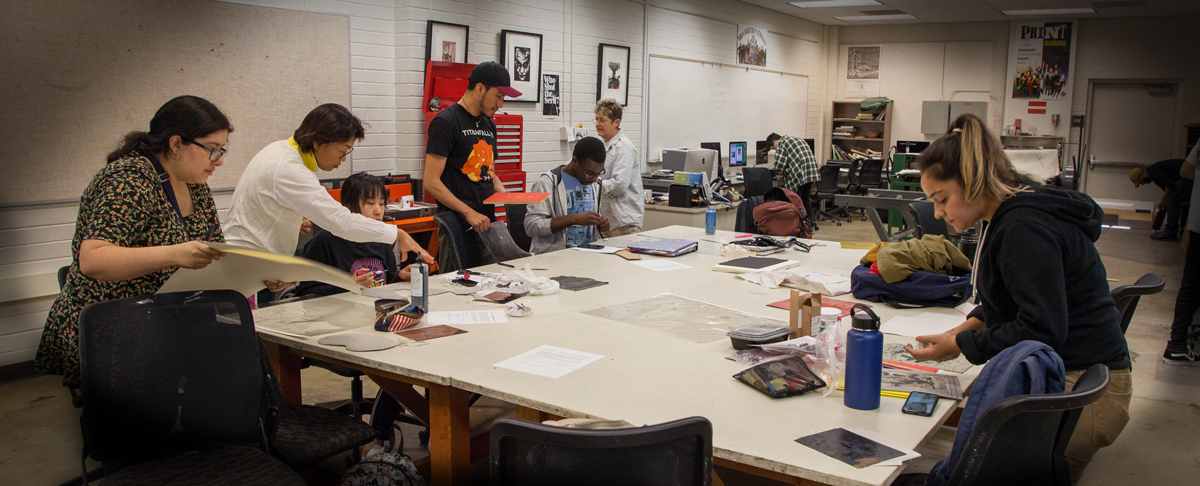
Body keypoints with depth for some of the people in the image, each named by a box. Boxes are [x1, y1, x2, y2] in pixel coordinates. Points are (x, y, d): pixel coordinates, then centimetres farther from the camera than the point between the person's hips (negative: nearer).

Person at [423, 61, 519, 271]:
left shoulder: (488, 125, 18)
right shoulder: (446, 122, -8)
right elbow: (431, 182, -14)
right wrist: (469, 212, -20)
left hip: (487, 222, 8)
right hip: (458, 225, -8)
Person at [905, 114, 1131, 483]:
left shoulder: (1023, 228, -20)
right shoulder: (1013, 215, 11)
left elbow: (1042, 331, -22)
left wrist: (962, 345, -13)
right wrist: (974, 323, 6)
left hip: (1077, 393, -9)